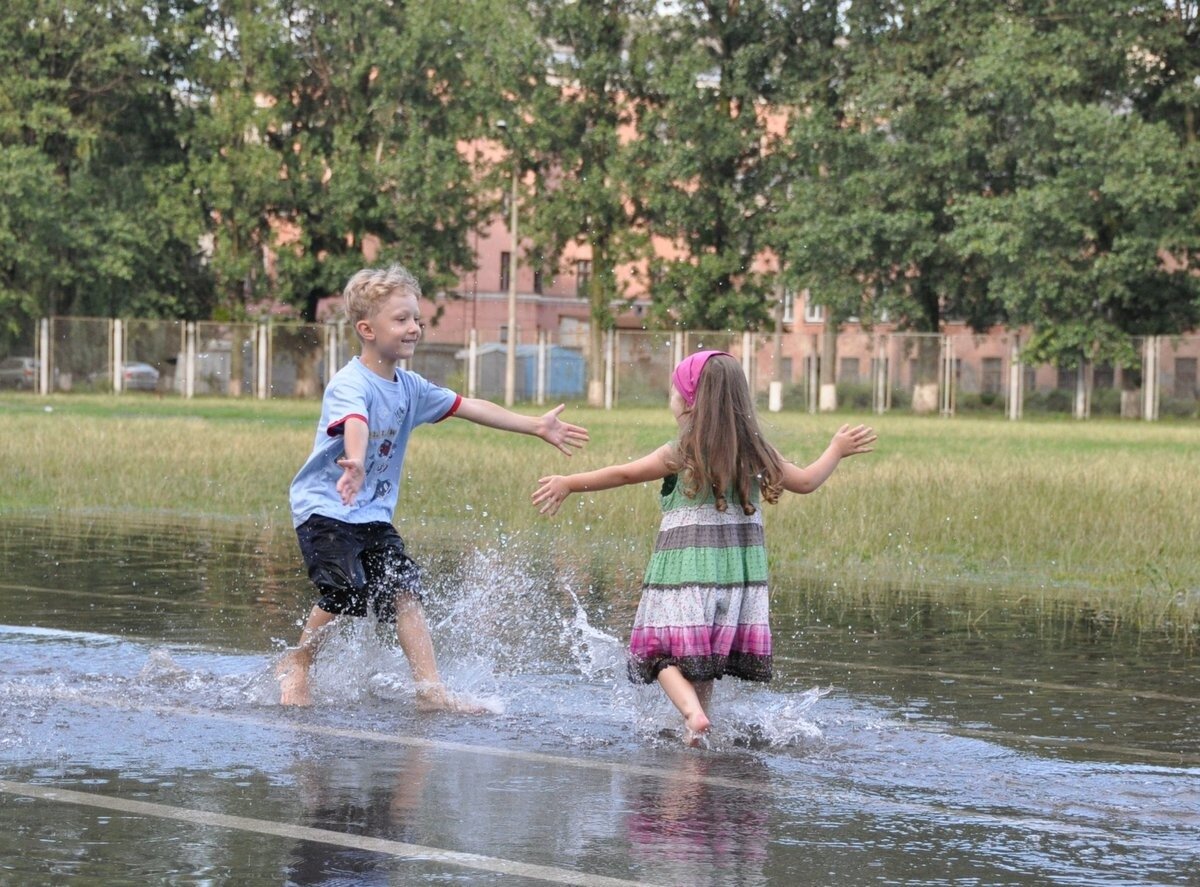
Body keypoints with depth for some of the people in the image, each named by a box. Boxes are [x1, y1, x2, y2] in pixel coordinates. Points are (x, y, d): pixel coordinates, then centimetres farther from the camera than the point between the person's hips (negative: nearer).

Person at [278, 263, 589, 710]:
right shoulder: (349, 384, -18)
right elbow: (355, 423, -39)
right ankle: (295, 664, 5)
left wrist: (535, 426, 13)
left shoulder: (410, 388, 7)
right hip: (325, 506, -7)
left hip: (374, 515, 7)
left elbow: (469, 407, 13)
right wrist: (355, 464, -61)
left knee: (404, 590, -6)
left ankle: (431, 690, -10)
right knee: (344, 591, -20)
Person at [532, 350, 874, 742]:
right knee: (702, 657, 14)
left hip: (687, 567, -5)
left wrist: (570, 483, 1)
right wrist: (837, 450, 30)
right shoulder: (756, 452, 6)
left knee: (664, 651, -5)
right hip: (741, 567, 5)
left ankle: (692, 712, -29)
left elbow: (624, 474, -6)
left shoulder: (682, 454, -7)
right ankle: (692, 732, 16)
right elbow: (806, 481, 14)